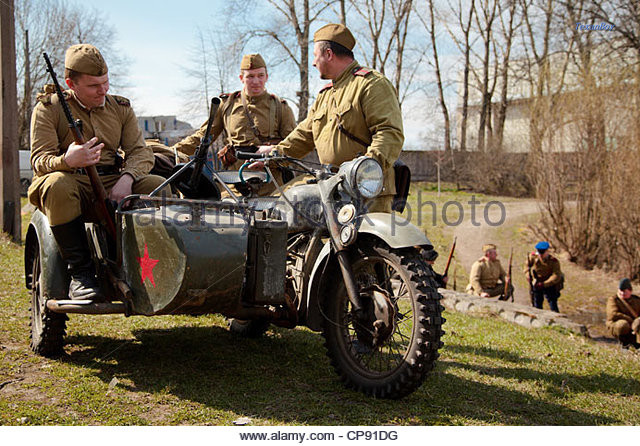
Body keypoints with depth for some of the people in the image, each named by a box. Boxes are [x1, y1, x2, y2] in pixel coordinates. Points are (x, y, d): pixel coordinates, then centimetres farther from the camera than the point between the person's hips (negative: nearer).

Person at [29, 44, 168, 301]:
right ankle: (80, 272, -28)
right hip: (71, 181, -3)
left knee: (160, 186, -22)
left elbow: (141, 151, 5)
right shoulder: (48, 109, 3)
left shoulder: (121, 108, 15)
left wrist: (126, 178, -18)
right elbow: (39, 160, -7)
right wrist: (67, 161, -32)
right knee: (57, 185, -39)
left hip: (112, 183, 3)